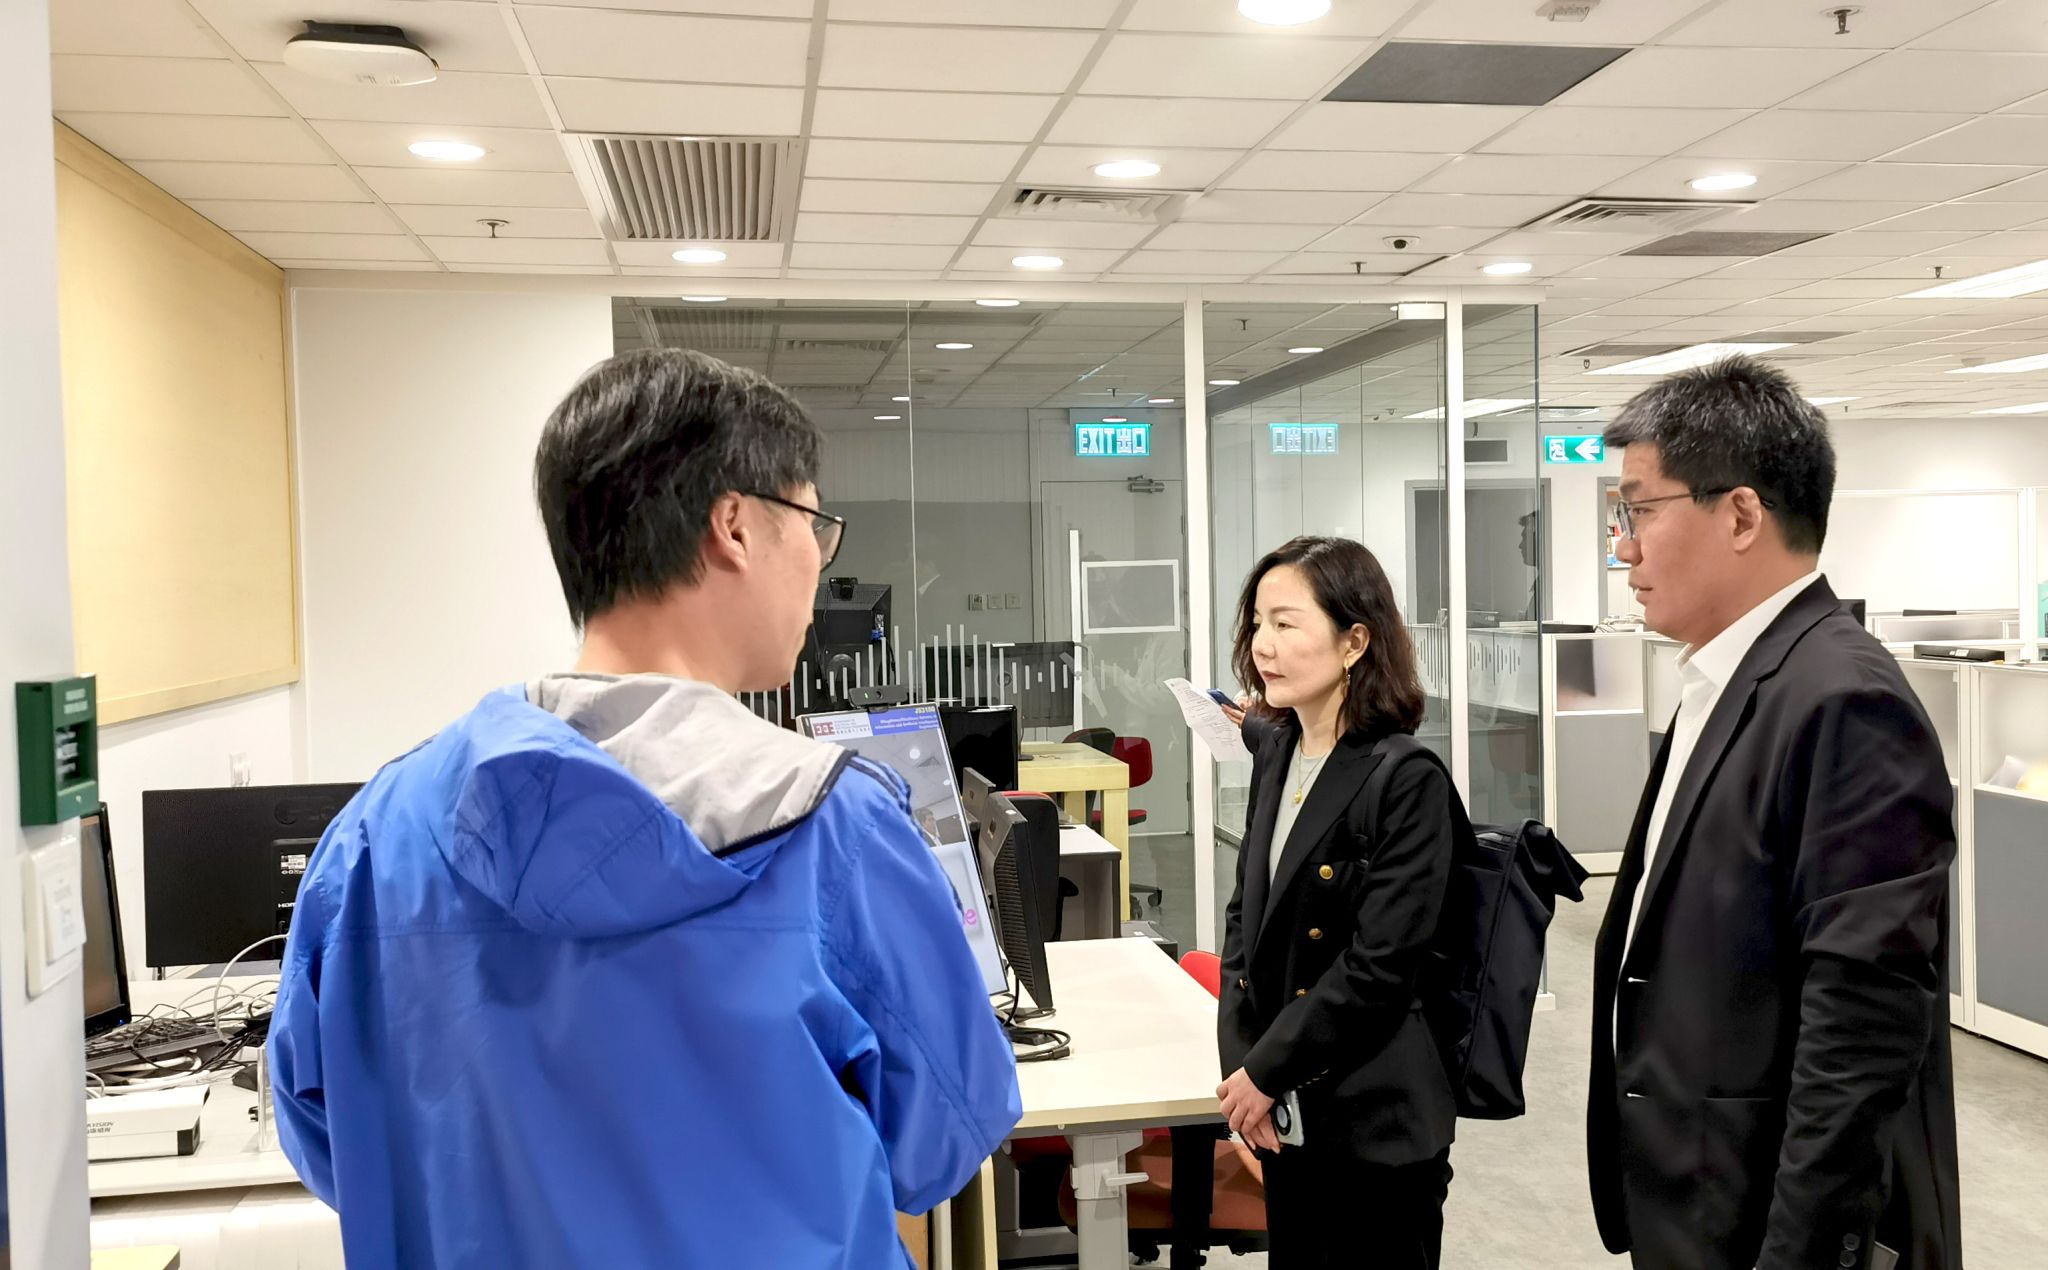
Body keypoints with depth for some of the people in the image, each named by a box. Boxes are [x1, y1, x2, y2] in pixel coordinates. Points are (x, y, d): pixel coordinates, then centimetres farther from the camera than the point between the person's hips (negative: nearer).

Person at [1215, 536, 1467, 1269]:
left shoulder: (1408, 781, -17)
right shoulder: (1276, 751, 4)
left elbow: (1378, 968, -19)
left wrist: (1266, 1072, -13)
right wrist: (1240, 1064, -2)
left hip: (1376, 1123, -6)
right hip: (1288, 1110, 7)